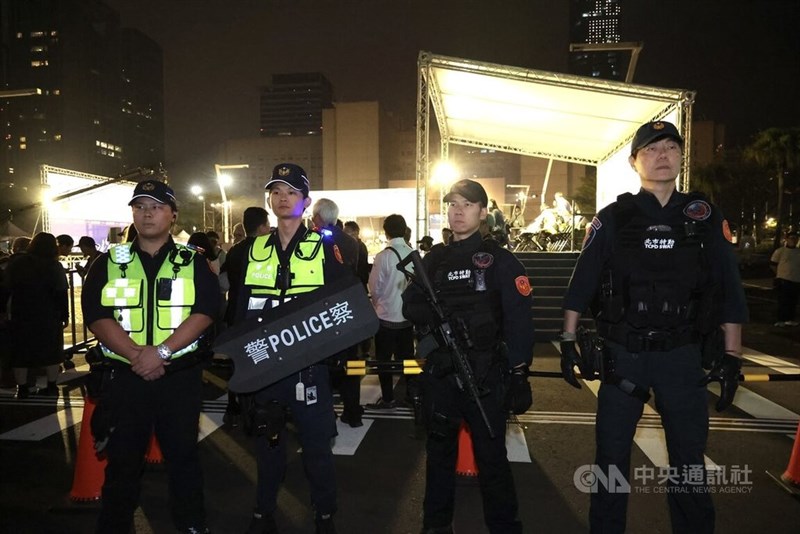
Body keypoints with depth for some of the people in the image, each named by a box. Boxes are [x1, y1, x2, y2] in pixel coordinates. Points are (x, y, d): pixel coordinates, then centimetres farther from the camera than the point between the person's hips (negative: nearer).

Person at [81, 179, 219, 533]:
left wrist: (162, 350, -18)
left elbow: (205, 311, -8)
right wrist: (136, 354, -17)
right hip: (125, 376, 1)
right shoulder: (108, 264, 7)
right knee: (122, 458, 12)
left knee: (183, 454, 10)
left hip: (181, 376, -1)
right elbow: (96, 316, -4)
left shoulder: (193, 262, 3)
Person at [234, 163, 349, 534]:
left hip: (309, 363, -3)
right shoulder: (254, 250, 8)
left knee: (316, 442, 7)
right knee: (267, 440, 15)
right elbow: (242, 306, 11)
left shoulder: (324, 247, -2)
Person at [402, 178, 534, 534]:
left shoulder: (499, 259, -3)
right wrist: (437, 317, -13)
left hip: (486, 375, -4)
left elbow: (519, 321, -7)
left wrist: (519, 375, -11)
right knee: (439, 450, 17)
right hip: (439, 372, 4)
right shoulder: (433, 260, 10)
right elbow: (410, 306, 9)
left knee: (491, 457, 5)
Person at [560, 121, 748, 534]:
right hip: (622, 355, -1)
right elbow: (580, 285, 1)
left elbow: (729, 292, 4)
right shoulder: (613, 218, 0)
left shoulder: (703, 216, 3)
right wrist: (568, 342, -2)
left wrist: (731, 357, 1)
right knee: (611, 456, 10)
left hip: (682, 356, 1)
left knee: (689, 461, 13)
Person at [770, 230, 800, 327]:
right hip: (783, 280, -5)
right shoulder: (780, 251, -3)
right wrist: (780, 274, 1)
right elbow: (773, 264, 0)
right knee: (783, 301, -4)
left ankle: (790, 319, 21)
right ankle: (781, 320, 1)